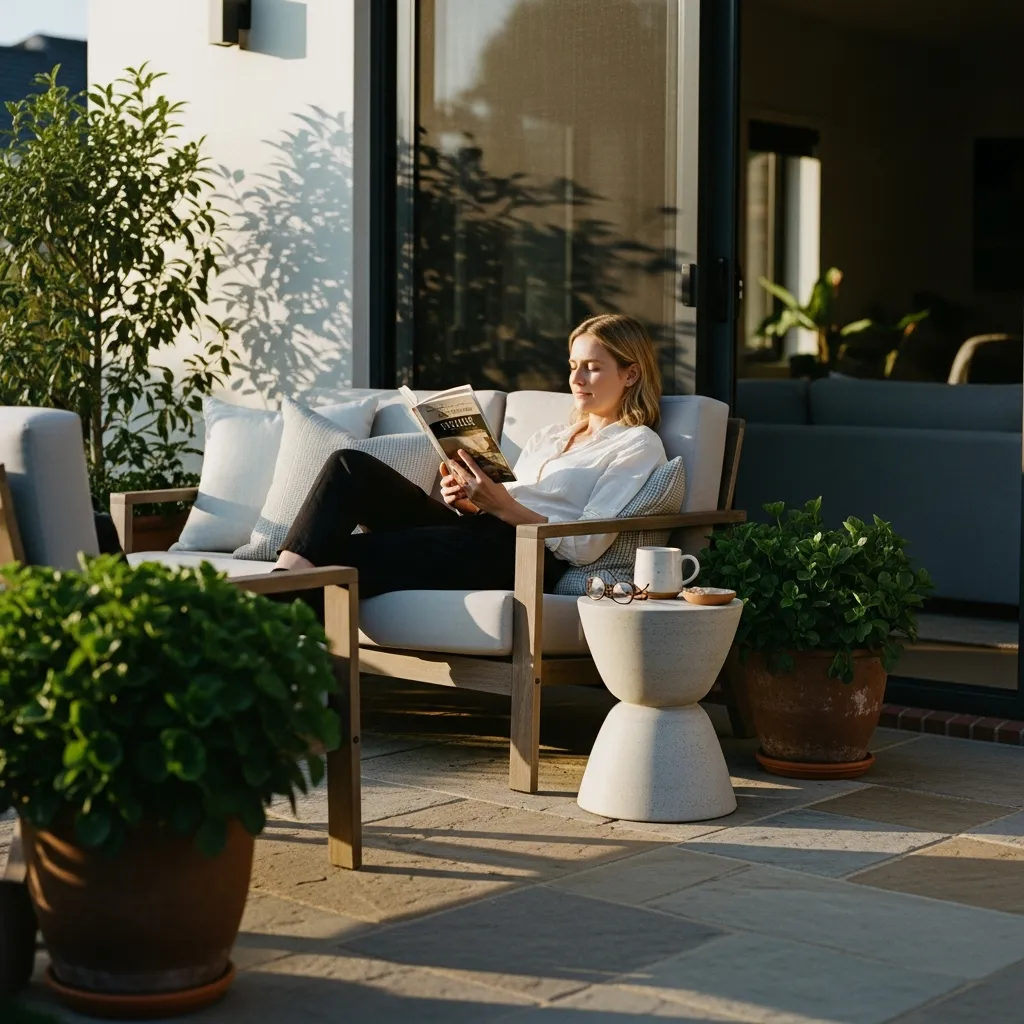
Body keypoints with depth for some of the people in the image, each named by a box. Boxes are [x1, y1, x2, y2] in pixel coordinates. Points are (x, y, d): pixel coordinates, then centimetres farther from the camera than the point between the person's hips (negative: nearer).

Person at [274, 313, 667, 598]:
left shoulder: (638, 445, 6)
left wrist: (503, 505, -17)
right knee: (351, 466, -16)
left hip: (524, 555, -8)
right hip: (476, 533, 8)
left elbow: (586, 546, -8)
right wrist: (465, 503, -1)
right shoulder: (549, 435, 31)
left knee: (341, 558, -24)